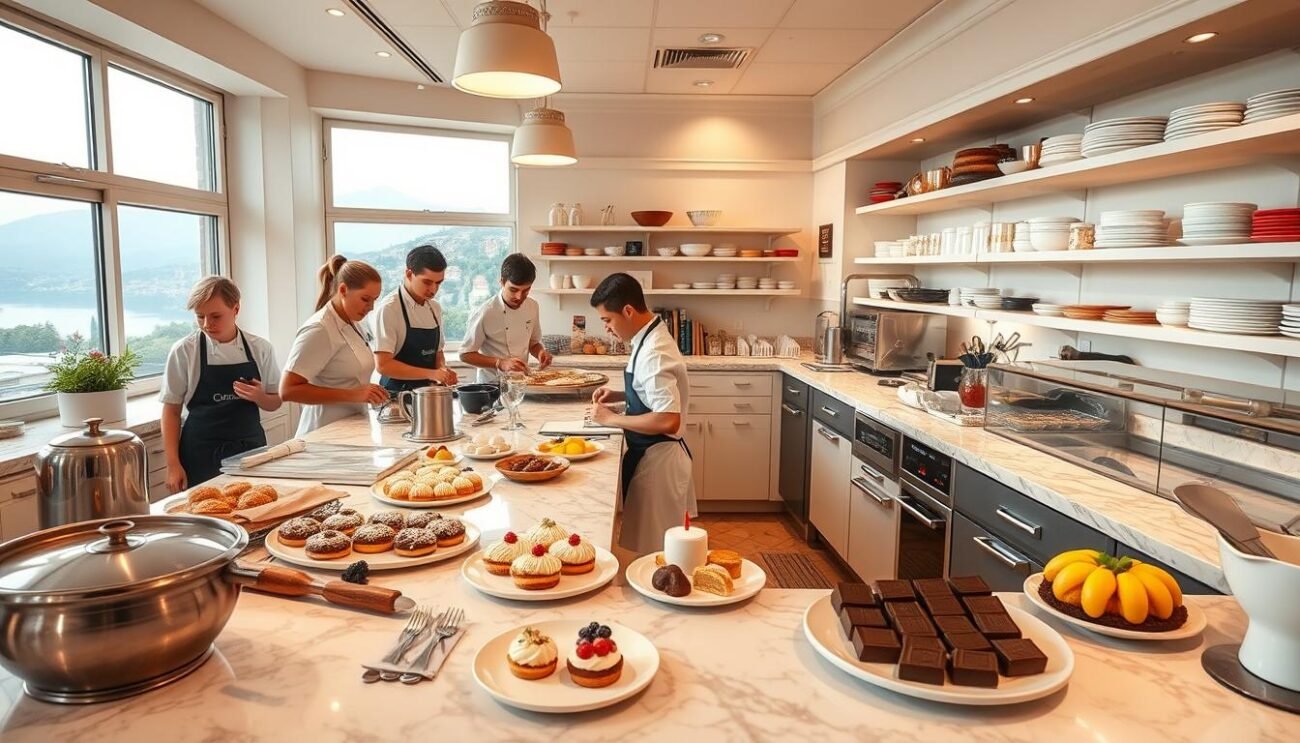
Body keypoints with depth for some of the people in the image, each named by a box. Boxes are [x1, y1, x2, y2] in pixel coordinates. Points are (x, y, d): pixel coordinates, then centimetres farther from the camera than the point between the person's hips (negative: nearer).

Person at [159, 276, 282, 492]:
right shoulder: (183, 351, -5)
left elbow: (274, 403, 9)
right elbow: (171, 411, 0)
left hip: (250, 450, 2)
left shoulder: (260, 349, 0)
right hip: (201, 456, -2)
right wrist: (173, 465, -5)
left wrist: (259, 397, -13)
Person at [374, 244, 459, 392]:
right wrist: (430, 374, -21)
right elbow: (383, 364, -16)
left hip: (427, 392, 5)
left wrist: (443, 370, -4)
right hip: (397, 393, -5)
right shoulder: (389, 308, -12)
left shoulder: (435, 308, 9)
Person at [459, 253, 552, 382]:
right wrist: (500, 363, -20)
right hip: (493, 383, -4)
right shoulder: (485, 313, -15)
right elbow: (465, 354, -8)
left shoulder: (533, 306, 2)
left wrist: (541, 352, -6)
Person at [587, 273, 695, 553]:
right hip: (651, 453, 9)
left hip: (656, 458, -9)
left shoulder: (653, 353, -25)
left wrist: (612, 419, -20)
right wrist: (618, 396, 7)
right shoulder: (651, 338, 5)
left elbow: (668, 421, -30)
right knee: (655, 544, 21)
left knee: (650, 548, 4)